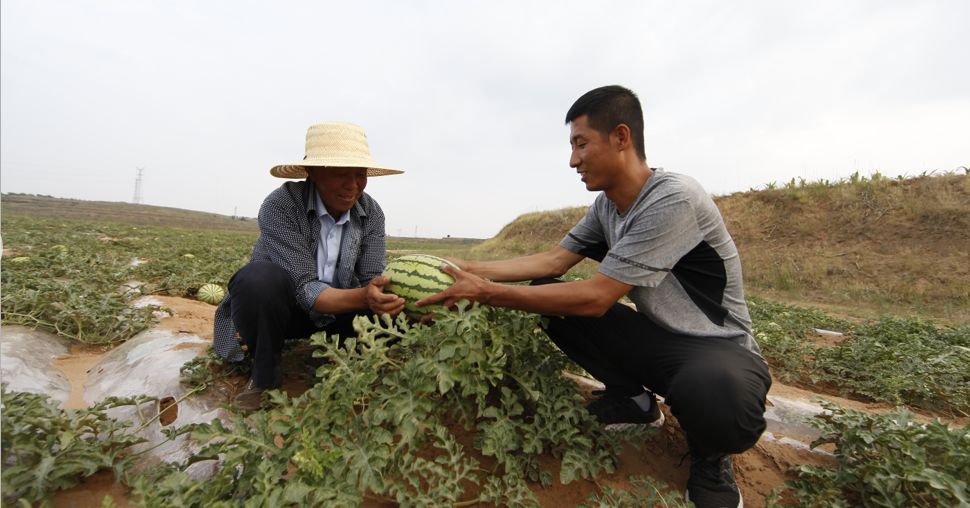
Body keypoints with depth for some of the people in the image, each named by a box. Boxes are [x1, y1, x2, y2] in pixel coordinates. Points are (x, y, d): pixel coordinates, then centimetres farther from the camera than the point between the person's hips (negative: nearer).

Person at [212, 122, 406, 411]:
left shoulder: (371, 213, -12)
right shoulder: (281, 205, -24)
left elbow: (372, 279, -14)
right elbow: (304, 289, -30)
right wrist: (363, 298, -48)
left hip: (334, 311, 3)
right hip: (278, 305, -3)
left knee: (389, 305, -22)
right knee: (261, 278, -35)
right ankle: (265, 376, -9)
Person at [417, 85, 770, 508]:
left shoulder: (673, 200, -27)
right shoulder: (606, 205, -1)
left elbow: (594, 298, -29)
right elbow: (553, 260, 1)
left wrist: (485, 293, -26)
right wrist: (473, 269, -8)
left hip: (717, 347, -6)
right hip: (655, 336, 7)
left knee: (713, 395, -42)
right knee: (545, 293, -5)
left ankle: (710, 452, -1)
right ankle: (633, 399, 9)